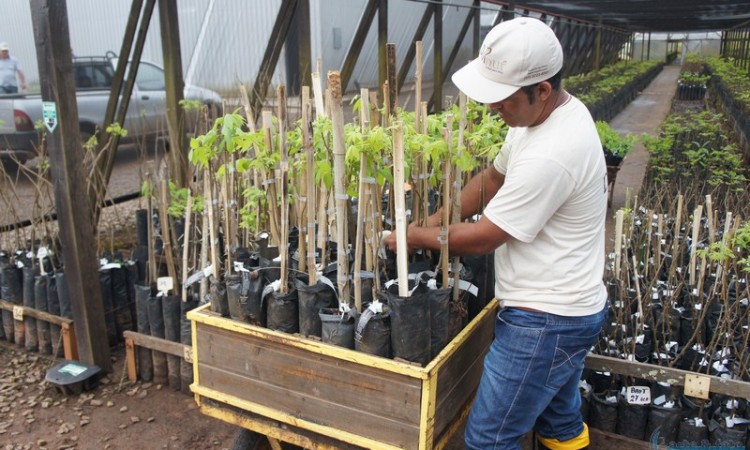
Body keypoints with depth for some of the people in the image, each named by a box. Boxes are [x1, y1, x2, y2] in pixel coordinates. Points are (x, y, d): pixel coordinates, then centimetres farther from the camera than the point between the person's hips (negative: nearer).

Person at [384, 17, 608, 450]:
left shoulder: (549, 156, -30)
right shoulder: (557, 111, 3)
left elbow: (484, 237, -21)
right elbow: (493, 178, 13)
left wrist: (416, 237, -6)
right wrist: (438, 218, 3)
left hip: (544, 322, -10)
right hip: (571, 307, 10)